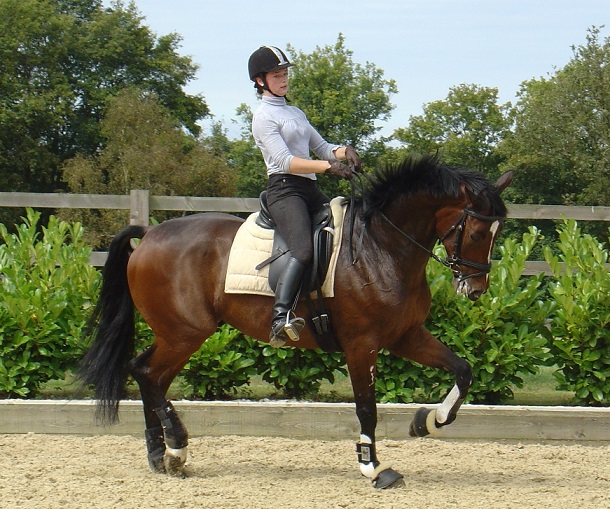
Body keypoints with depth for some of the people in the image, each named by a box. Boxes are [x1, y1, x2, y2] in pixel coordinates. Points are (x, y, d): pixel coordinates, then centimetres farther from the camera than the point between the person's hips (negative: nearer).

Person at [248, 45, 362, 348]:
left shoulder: (295, 113, 24)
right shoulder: (264, 117, -3)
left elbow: (322, 147, 23)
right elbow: (285, 161, -15)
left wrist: (344, 152, -1)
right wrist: (329, 166, -23)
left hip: (310, 190, 9)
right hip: (284, 189, -9)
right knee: (304, 250, -31)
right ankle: (280, 318, -45)